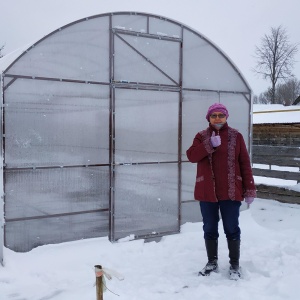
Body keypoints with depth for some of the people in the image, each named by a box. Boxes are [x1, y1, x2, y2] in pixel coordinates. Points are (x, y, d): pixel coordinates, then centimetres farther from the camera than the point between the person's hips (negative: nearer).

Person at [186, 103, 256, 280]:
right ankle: (212, 262, 28)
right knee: (210, 229, 12)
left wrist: (250, 190, -3)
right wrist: (210, 144, -23)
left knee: (232, 229, 5)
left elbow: (245, 163, 1)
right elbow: (191, 156, -10)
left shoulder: (236, 136, 2)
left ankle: (235, 265, 20)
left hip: (231, 191, -1)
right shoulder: (201, 137, 5)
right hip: (207, 191, 2)